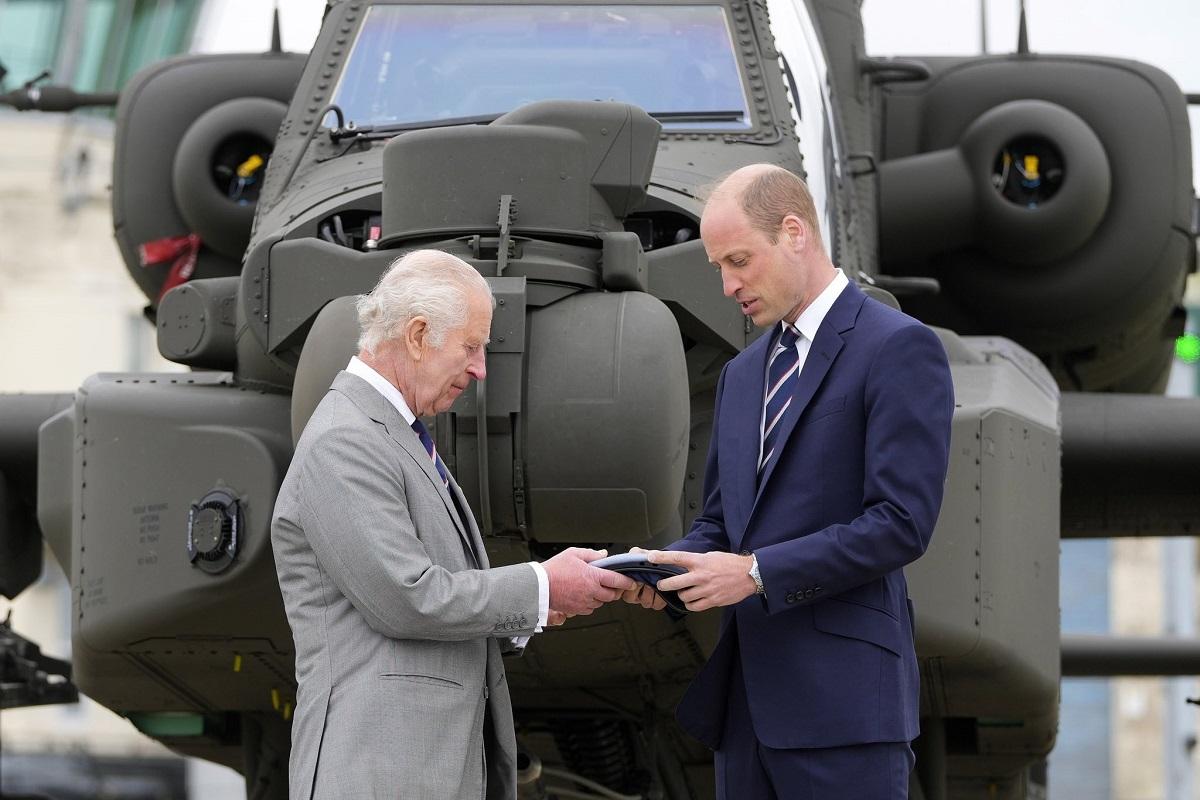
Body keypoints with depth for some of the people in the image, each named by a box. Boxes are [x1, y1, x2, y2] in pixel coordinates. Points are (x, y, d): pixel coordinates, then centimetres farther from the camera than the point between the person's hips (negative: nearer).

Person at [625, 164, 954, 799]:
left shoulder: (899, 349, -6)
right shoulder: (743, 373, 20)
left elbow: (902, 523, -14)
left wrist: (756, 572, -17)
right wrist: (670, 565, 1)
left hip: (841, 699, -8)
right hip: (746, 698, 8)